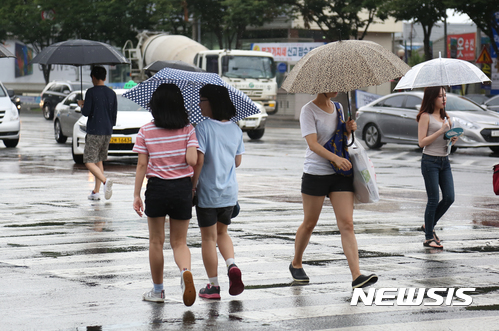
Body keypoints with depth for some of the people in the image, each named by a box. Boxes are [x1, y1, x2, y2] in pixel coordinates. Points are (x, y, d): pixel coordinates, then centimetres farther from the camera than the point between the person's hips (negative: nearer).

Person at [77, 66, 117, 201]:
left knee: (89, 162, -7)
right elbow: (114, 114, 12)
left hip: (94, 132, -6)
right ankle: (96, 192, 14)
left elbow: (86, 112, -12)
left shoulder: (91, 92, -10)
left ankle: (105, 181, -31)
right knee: (99, 160, 16)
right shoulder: (112, 93, 8)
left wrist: (81, 105, 9)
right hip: (107, 132, 6)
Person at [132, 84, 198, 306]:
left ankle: (157, 290, 20)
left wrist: (136, 195, 1)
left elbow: (142, 165, -5)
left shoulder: (146, 132, -4)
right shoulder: (188, 130, -3)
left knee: (156, 242, 13)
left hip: (156, 188, -1)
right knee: (179, 242, 10)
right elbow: (192, 160, -13)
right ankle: (185, 271, -21)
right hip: (182, 188, 1)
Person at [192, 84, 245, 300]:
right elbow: (237, 161, 11)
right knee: (222, 233, 23)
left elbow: (198, 160, -20)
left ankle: (213, 286, 10)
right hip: (229, 192, 5)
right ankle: (231, 265, -2)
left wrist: (192, 186, -11)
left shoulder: (203, 128, -14)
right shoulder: (235, 130, 4)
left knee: (208, 238, 6)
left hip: (207, 191, -5)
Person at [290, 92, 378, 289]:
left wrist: (349, 129, 1)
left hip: (340, 174, 5)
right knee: (309, 223, 9)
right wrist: (336, 159, -34)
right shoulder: (309, 110, -9)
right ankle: (296, 264, 33)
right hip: (315, 173, -5)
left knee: (347, 224, -6)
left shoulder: (337, 108, 12)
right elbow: (313, 143, -21)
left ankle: (356, 276, -14)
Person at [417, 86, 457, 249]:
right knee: (433, 200, -5)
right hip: (430, 161, -7)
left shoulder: (445, 117, 14)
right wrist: (441, 131, -17)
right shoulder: (425, 116, -6)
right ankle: (429, 237, 4)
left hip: (444, 161, 7)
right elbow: (422, 142, -12)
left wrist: (453, 138, -1)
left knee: (449, 198, 2)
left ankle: (429, 226, 22)